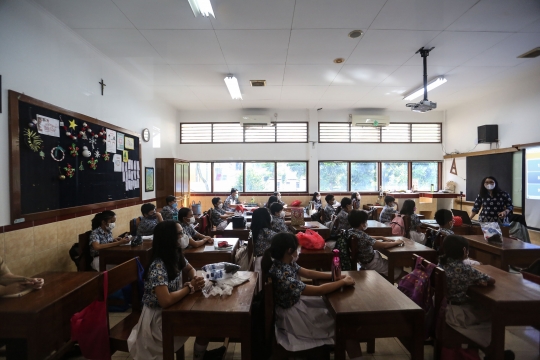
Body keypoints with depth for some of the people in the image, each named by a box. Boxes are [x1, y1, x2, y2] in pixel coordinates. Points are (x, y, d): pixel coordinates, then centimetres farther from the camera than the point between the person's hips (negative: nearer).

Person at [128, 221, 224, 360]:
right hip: (158, 317, -7)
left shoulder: (177, 255, -6)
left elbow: (190, 270, 12)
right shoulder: (158, 267, -31)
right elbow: (166, 300, -39)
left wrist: (195, 279, -11)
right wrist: (190, 287, -24)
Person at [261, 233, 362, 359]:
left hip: (296, 302, 8)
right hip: (291, 315, -8)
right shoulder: (283, 277, -37)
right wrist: (343, 282, -17)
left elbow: (308, 273, 2)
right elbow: (319, 290, -30)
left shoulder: (285, 263, -10)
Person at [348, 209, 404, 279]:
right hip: (371, 263, -8)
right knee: (399, 270, 11)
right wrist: (396, 242, -10)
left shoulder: (350, 231, -9)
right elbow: (384, 245, -27)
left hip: (362, 260, 8)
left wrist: (382, 237, 3)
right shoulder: (362, 236, -35)